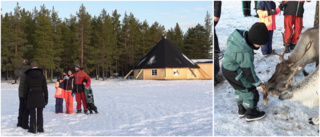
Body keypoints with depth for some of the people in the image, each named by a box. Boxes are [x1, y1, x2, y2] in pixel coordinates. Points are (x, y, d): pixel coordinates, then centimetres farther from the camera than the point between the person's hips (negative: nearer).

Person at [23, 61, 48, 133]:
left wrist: (25, 98, 13)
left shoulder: (27, 76, 0)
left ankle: (33, 129, 4)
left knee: (32, 114, 5)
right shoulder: (42, 76, 2)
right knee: (40, 114, 8)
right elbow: (45, 88, 1)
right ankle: (40, 128, 9)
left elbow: (25, 89, 2)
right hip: (40, 97, 1)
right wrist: (46, 98, 8)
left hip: (31, 97, -1)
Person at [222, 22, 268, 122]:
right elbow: (248, 70, -23)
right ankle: (250, 113, 29)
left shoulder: (240, 34, -17)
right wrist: (257, 83, -11)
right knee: (250, 91, 8)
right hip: (234, 73, -9)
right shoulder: (245, 53, -37)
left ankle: (241, 110, 47)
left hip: (227, 66, 9)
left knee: (239, 89, 28)